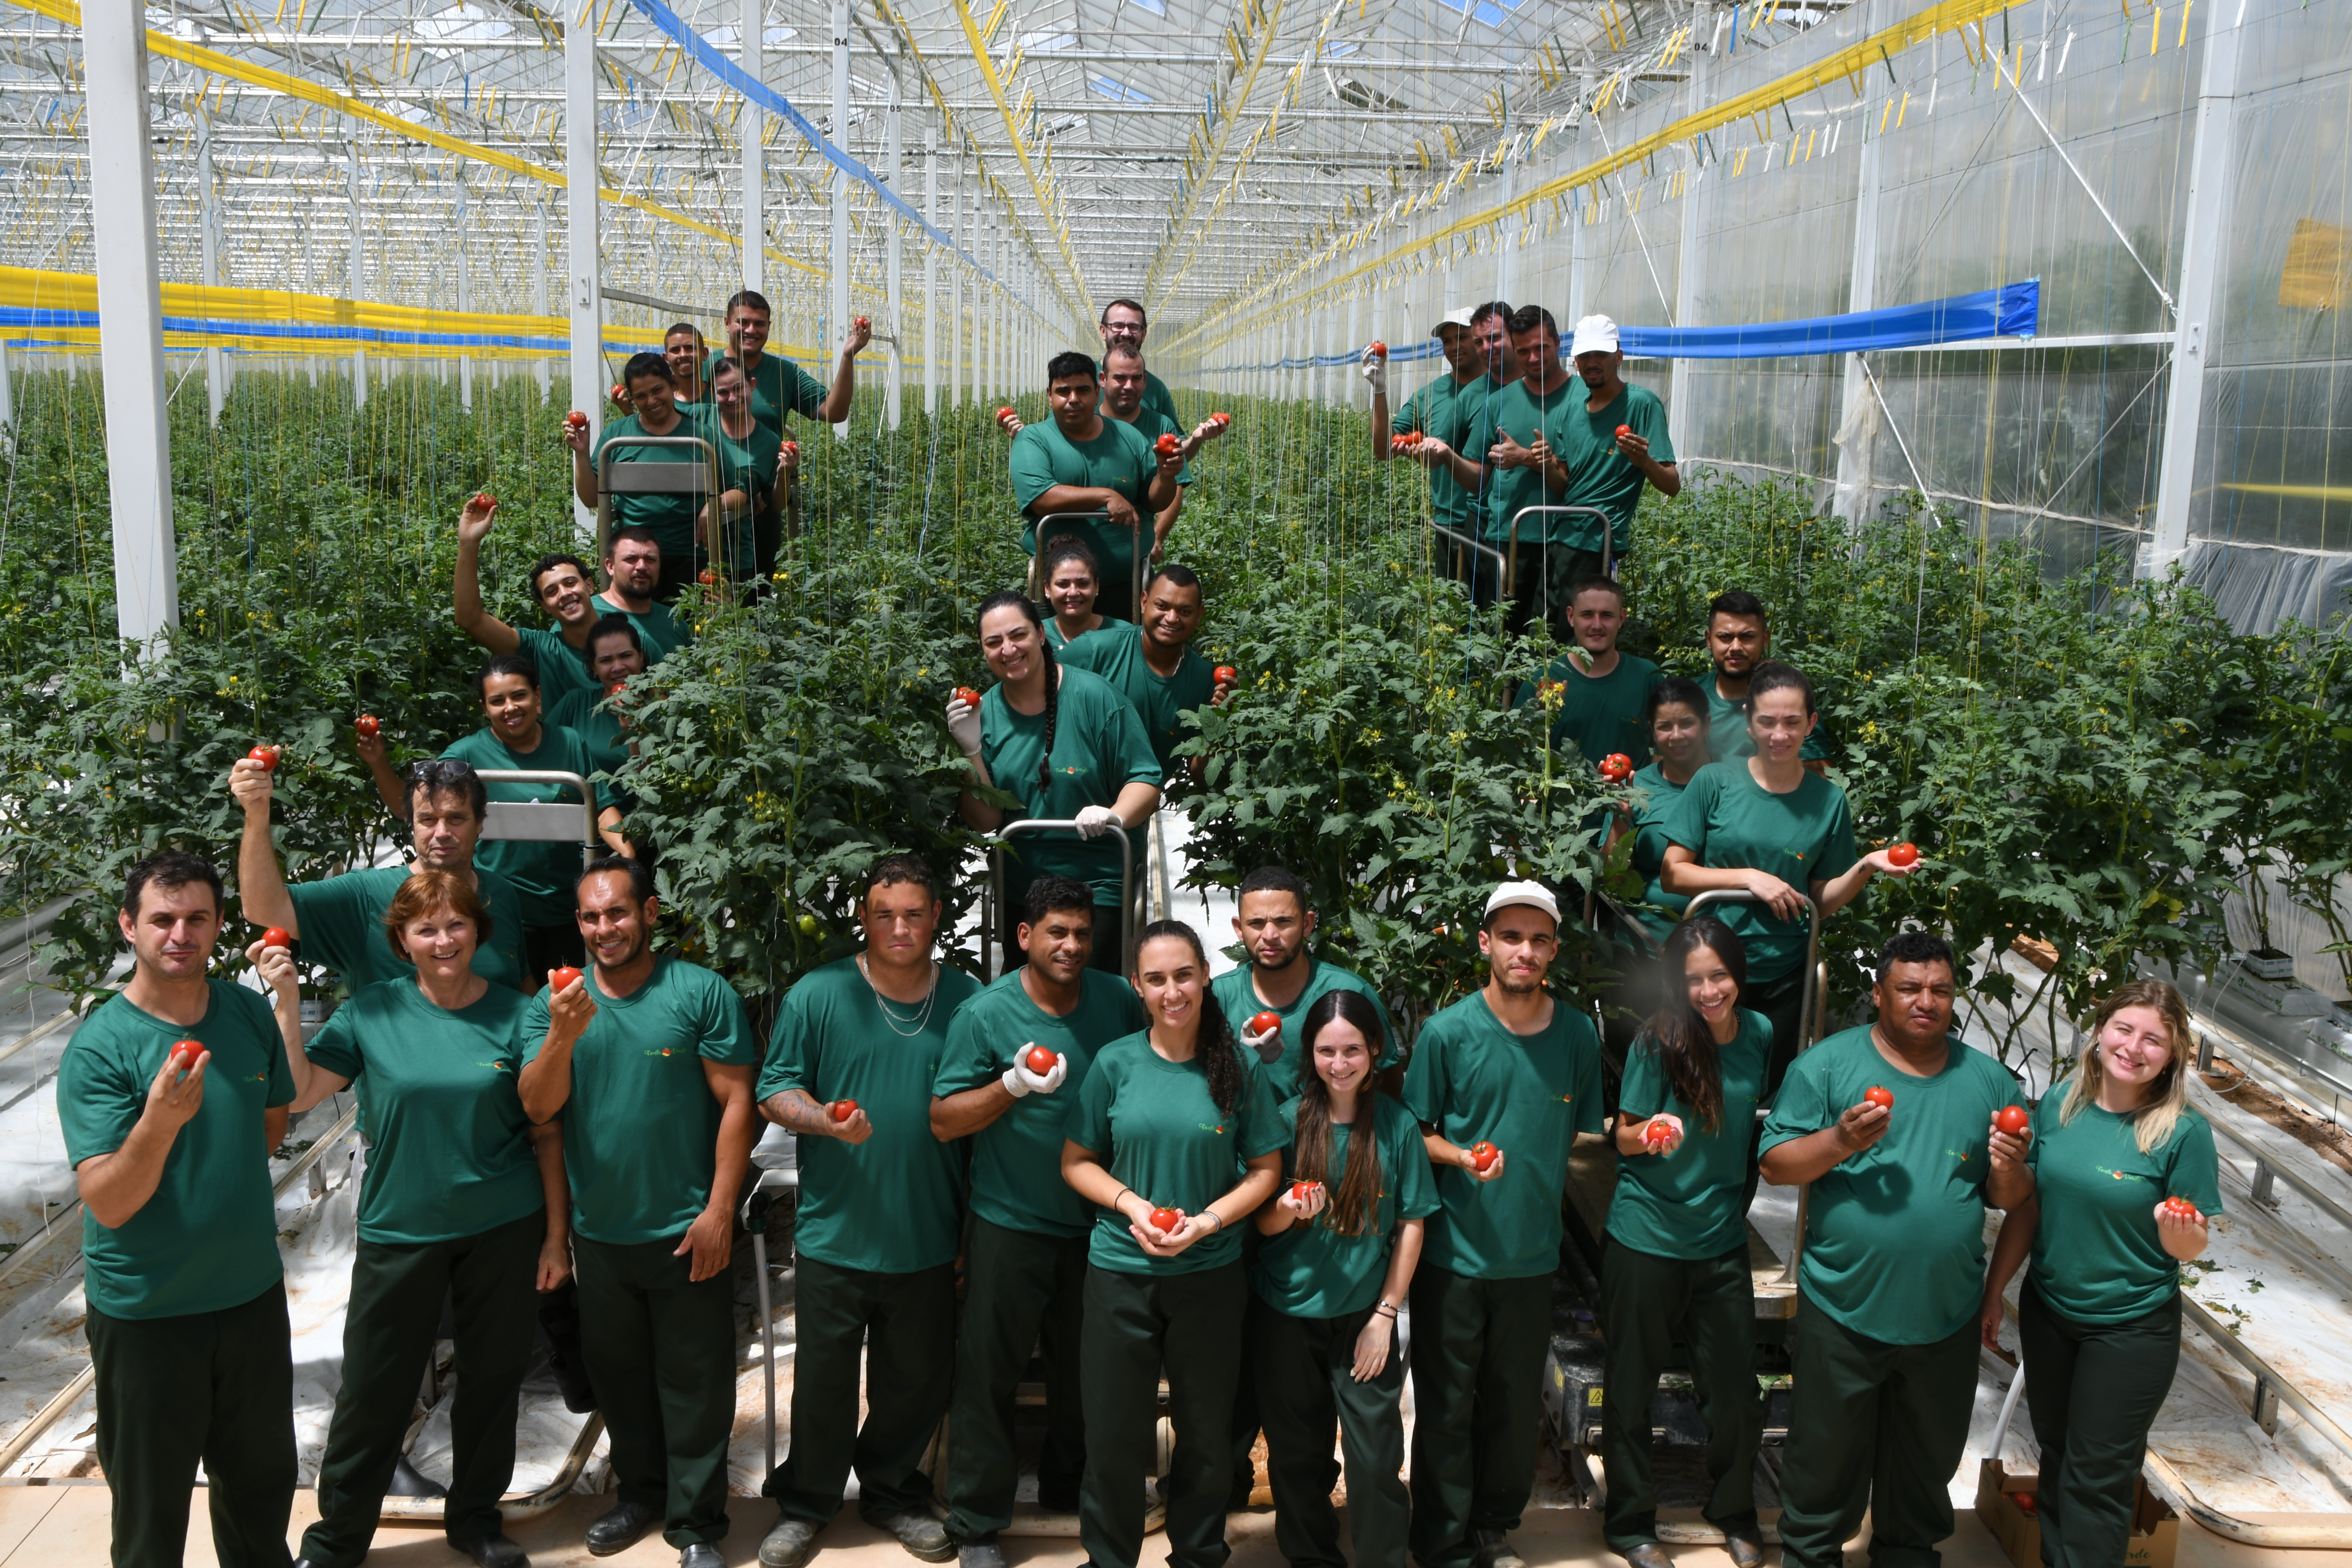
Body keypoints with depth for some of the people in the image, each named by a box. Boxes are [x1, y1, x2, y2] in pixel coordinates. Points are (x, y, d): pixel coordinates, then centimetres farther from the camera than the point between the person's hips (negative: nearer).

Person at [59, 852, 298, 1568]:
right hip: (146, 1312, -4)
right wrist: (160, 1122, -38)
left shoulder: (249, 1013, -2)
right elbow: (107, 1204, -20)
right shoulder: (98, 1047, -17)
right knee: (151, 1495, 12)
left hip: (252, 1292, 5)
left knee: (262, 1477, 20)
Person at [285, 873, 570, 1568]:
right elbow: (298, 1093, -11)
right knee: (373, 1389, 6)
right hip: (400, 1230, 0)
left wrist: (556, 1234, -1)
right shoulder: (372, 1012, -3)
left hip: (504, 1230, 0)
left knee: (494, 1378, 14)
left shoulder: (515, 1014, -4)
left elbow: (547, 1133, -1)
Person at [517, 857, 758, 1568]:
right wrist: (562, 1037, -26)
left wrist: (720, 1209, -14)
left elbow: (737, 1102, -10)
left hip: (686, 1233, -4)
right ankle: (640, 1493, 39)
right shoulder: (555, 1002, 1)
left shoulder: (702, 992, -9)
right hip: (599, 1233, 4)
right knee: (618, 1376, 20)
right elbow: (537, 1107, -7)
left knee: (695, 1384, 6)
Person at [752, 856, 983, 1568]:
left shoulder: (968, 999, 1)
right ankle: (805, 1503, 29)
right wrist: (824, 1118, -23)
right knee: (823, 1377, 9)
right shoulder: (818, 994, -5)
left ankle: (893, 1492, 36)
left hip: (929, 1236, 2)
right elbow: (774, 1090, -3)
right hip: (836, 1233, -2)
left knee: (917, 1378, 14)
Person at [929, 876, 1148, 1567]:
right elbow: (944, 1121, -11)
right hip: (1011, 1223, -4)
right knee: (990, 1372, 2)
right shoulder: (985, 1013, -12)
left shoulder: (1119, 1001, -2)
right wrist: (1011, 1085, -26)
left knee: (1084, 1364, 19)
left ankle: (1066, 1485, 41)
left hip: (1095, 1219, 4)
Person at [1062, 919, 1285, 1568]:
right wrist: (1132, 1205, -13)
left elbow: (1266, 1169, 1)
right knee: (1115, 1435, 7)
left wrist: (1205, 1222, -13)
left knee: (1206, 1434, 13)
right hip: (1121, 1272, 0)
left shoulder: (1236, 1067, -4)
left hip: (1211, 1273, 0)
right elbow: (1076, 1160, 4)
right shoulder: (1116, 1063, -3)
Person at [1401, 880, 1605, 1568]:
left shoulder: (1578, 1033, -1)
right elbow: (1416, 1134, -4)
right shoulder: (1448, 1032, -10)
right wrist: (1463, 1158, -20)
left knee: (1517, 1405, 13)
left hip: (1532, 1251, 3)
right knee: (1447, 1407, 4)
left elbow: (1579, 1133, 12)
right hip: (1453, 1249, -3)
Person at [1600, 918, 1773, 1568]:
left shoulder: (1759, 1033, -2)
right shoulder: (1658, 1040, -15)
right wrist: (1650, 1135, -28)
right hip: (1647, 1239, -3)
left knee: (1736, 1391, 9)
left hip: (1723, 1240, 4)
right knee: (1632, 1388, 8)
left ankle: (1735, 1515, 34)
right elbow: (1625, 1137, -8)